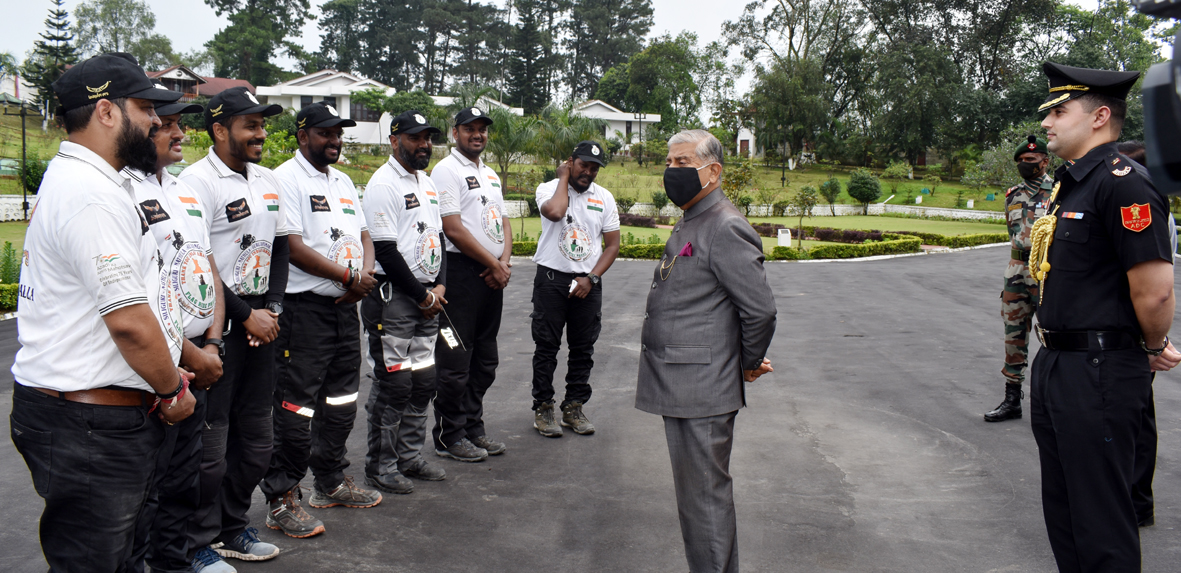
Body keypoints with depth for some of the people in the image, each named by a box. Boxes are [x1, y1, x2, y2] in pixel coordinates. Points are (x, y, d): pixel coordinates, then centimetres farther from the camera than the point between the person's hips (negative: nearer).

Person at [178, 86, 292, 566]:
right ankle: (199, 545, 14)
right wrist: (246, 317, -12)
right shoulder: (198, 180, -11)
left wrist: (272, 308, 3)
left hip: (259, 319, 8)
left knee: (256, 439, 14)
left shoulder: (268, 181, 13)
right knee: (209, 442, -2)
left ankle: (233, 527, 30)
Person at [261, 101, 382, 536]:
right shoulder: (286, 179, -9)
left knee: (341, 402, 16)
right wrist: (349, 276, -13)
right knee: (297, 407, -5)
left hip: (345, 306, 8)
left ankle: (331, 483, 30)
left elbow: (363, 235, 18)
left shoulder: (343, 181, 18)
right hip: (304, 308, -8)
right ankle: (280, 500, 6)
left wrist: (364, 276, -2)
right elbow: (293, 247, -18)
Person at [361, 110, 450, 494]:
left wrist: (439, 286, 4)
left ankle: (410, 456, 23)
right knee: (393, 383, -4)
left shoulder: (427, 183, 16)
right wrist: (421, 295, -12)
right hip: (392, 297, -8)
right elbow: (385, 250, -17)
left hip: (427, 298, 8)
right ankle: (381, 466, 8)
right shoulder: (383, 184, -12)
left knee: (422, 381, 12)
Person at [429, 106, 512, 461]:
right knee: (455, 361, -3)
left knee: (485, 360, 14)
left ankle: (472, 428, 25)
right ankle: (448, 438, 7)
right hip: (461, 271, -8)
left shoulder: (490, 174, 20)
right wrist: (493, 265, -10)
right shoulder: (446, 170, -7)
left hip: (492, 277, 9)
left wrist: (504, 262, 0)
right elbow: (454, 230, -15)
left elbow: (503, 222, 19)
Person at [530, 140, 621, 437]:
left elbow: (612, 244, 7)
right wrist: (564, 178, -10)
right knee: (547, 346, 1)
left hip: (588, 283, 3)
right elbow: (555, 212, -26)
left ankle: (574, 407, 18)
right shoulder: (549, 188, -1)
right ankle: (543, 407, 12)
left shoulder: (604, 198, 7)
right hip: (551, 278, -3)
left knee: (583, 348, 7)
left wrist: (591, 278, -5)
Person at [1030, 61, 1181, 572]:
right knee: (1062, 510, 20)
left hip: (1100, 375, -10)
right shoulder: (1070, 181, 14)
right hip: (1056, 365, 10)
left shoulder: (1122, 182, -18)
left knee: (1101, 522, 1)